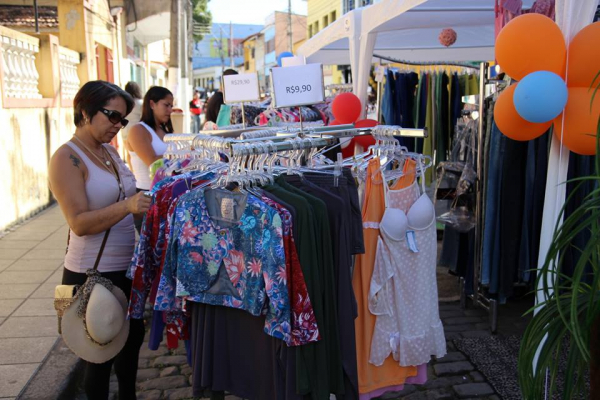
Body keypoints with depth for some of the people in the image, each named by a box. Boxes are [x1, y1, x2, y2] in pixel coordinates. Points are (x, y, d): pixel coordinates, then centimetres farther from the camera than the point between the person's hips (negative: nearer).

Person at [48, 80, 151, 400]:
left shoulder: (110, 151, 7)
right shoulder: (67, 158, -16)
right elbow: (79, 223, -23)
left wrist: (149, 200, -1)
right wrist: (127, 206, -35)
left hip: (126, 267, 8)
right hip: (93, 274, -8)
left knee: (133, 337, 22)